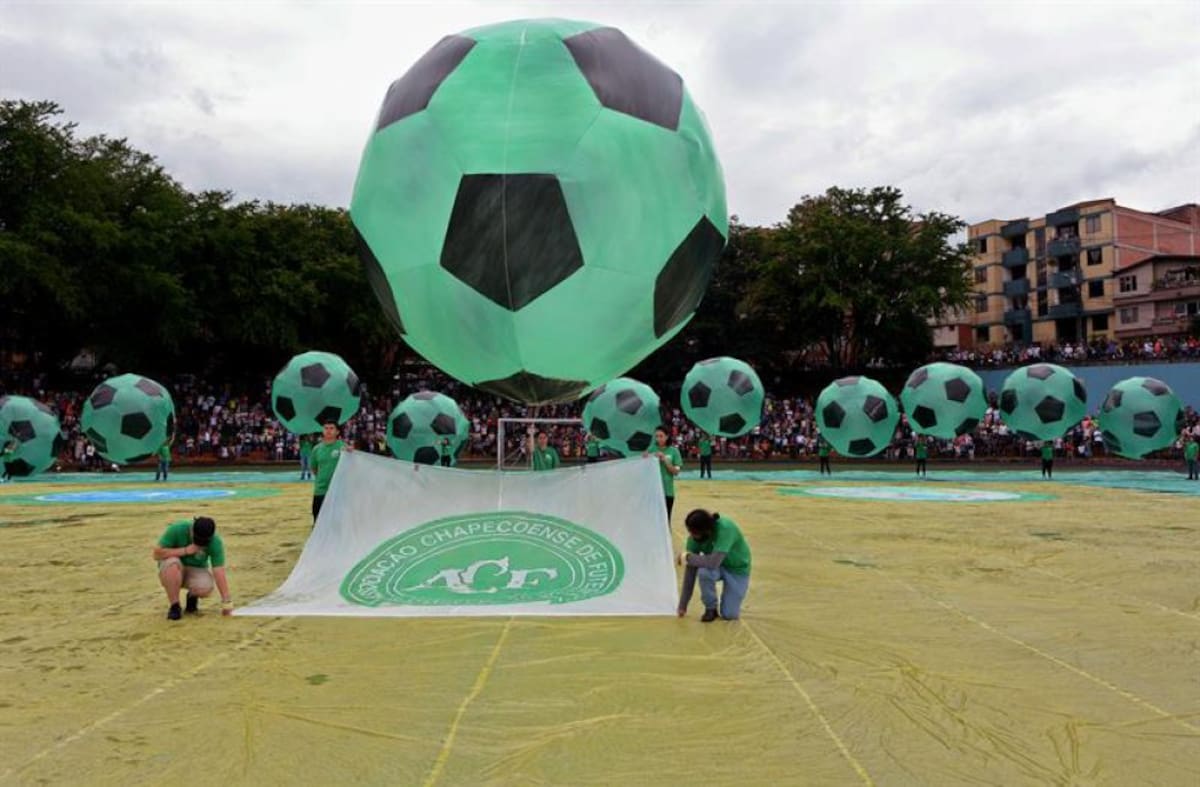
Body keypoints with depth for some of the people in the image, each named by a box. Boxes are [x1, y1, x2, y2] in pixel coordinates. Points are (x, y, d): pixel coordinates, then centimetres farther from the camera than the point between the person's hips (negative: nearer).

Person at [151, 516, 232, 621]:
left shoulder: (215, 542, -21)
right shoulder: (177, 529, -24)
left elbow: (219, 572, -24)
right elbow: (156, 554, -22)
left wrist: (226, 602, -29)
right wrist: (185, 550, -29)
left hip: (196, 570, 0)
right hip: (173, 571, 0)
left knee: (205, 588, -33)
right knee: (172, 562, -36)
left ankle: (192, 596, 5)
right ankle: (174, 606, -17)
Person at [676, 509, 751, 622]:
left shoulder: (725, 529, -37)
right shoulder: (694, 537, -23)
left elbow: (714, 562, -45)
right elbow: (690, 570, -17)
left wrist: (687, 557, -31)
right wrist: (683, 605, -15)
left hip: (737, 569, -3)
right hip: (716, 566, 3)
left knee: (729, 615, -14)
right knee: (704, 571, -33)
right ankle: (711, 608, -6)